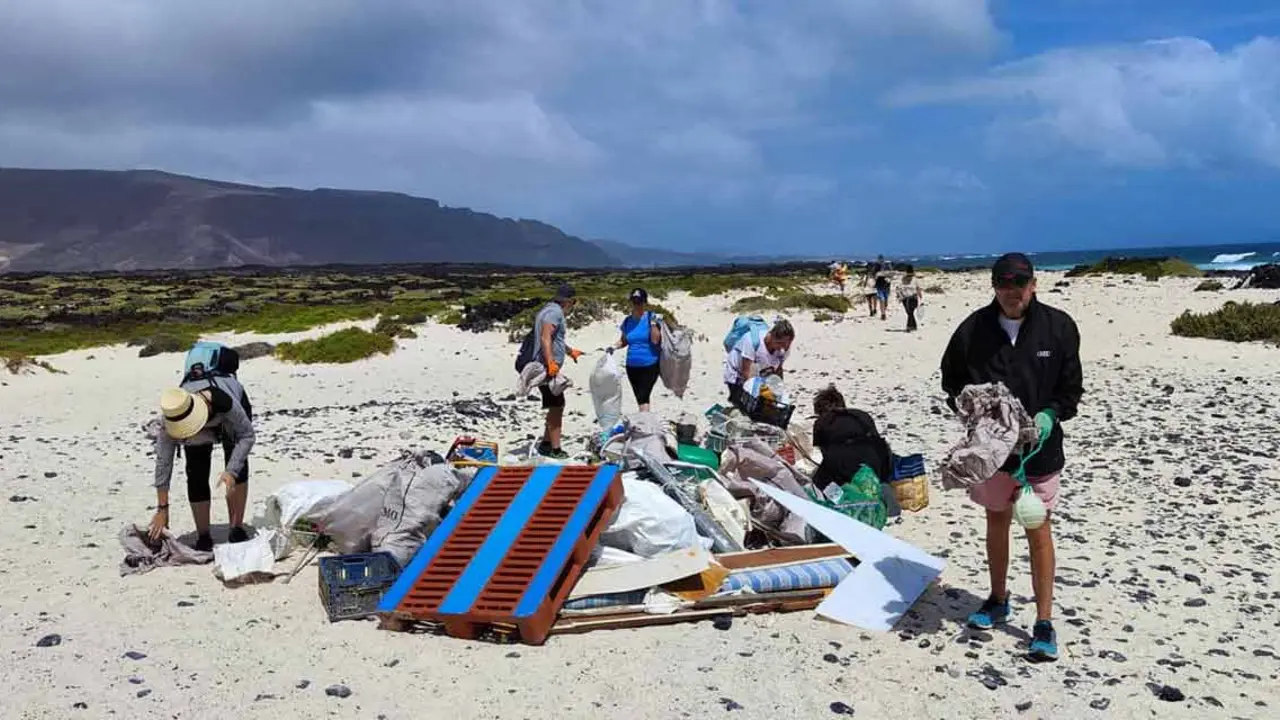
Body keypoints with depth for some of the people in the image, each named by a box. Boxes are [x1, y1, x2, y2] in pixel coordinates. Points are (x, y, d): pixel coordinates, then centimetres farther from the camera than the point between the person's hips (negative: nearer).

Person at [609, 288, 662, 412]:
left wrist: (653, 323, -20)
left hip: (649, 365, -6)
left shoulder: (651, 318, -7)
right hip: (632, 366, 6)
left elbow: (655, 340, -14)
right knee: (639, 399, 13)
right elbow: (624, 341, 20)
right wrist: (614, 347, 2)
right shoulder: (628, 321, 8)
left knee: (644, 398, -16)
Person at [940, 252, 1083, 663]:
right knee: (996, 521, 17)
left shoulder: (1058, 327, -9)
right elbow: (952, 380, 6)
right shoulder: (974, 329, -7)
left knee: (1038, 529, 2)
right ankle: (998, 601, 35)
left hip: (1039, 446, -2)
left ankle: (1044, 621, 10)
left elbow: (1071, 386, -1)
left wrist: (1050, 415, -18)